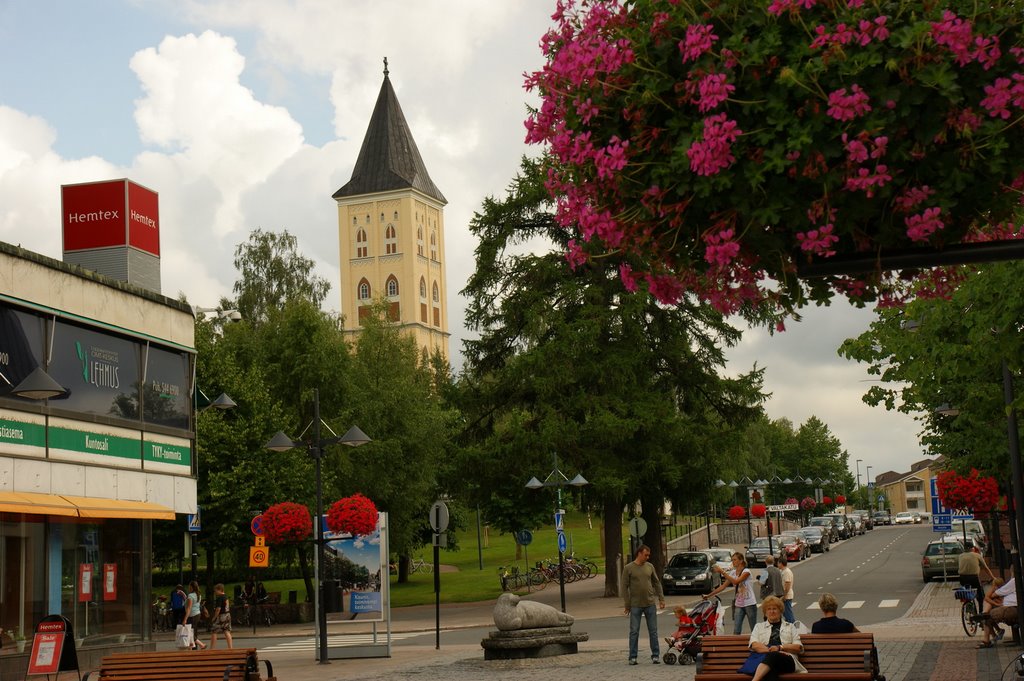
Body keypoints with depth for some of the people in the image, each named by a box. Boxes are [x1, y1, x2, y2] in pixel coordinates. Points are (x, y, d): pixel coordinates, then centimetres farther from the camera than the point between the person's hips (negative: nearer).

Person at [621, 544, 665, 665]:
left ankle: (655, 655, 12)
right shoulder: (628, 568, -4)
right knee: (634, 632, 1)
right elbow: (624, 587, -4)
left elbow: (657, 583, 13)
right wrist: (627, 605, -6)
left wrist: (661, 599, 6)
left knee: (653, 631, 5)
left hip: (650, 604, 3)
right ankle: (632, 657, 7)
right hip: (635, 605, -3)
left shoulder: (650, 567, 7)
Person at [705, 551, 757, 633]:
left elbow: (736, 581, -28)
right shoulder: (733, 573, 6)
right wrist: (708, 595, 1)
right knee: (736, 631, -1)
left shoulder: (746, 572, -12)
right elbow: (723, 586, 6)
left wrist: (722, 572, -31)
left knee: (754, 630, 3)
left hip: (749, 604, -6)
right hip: (739, 604, 6)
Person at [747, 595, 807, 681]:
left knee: (771, 656, -41)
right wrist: (770, 650, -11)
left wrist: (779, 647, -5)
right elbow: (754, 645, 9)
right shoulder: (759, 626, 28)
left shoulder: (790, 627, 27)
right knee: (770, 671, -43)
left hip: (787, 660, 0)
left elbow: (799, 648, 12)